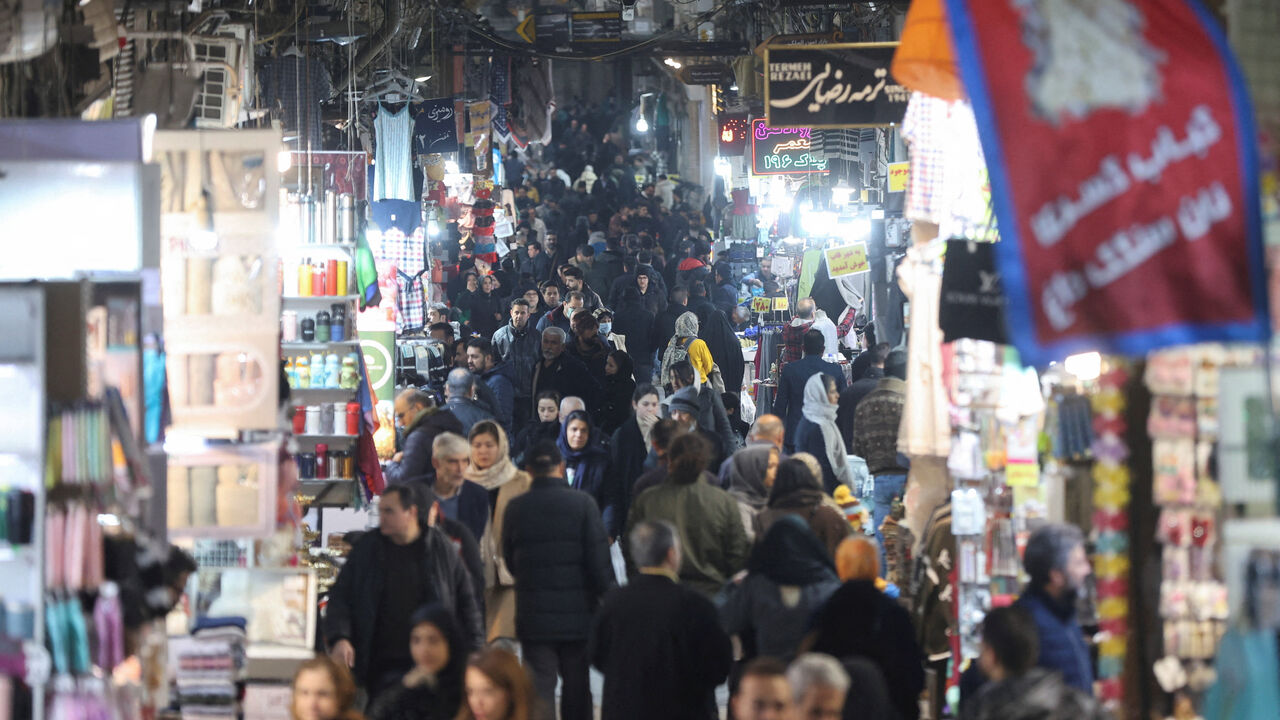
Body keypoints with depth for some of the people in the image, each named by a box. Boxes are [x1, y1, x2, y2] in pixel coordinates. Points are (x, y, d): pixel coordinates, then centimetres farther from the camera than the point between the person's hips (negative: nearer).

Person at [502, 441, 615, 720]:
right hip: (577, 612, -1)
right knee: (576, 682, 12)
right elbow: (599, 560, -9)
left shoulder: (516, 508, -1)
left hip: (533, 615, 1)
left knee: (539, 686, 2)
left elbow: (510, 561, 9)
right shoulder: (583, 503, -7)